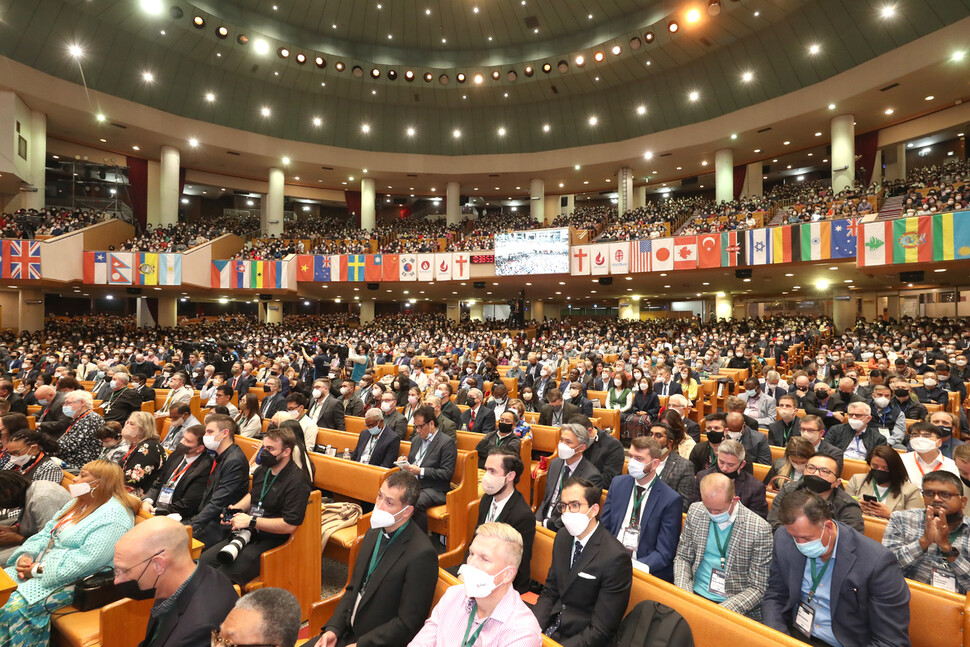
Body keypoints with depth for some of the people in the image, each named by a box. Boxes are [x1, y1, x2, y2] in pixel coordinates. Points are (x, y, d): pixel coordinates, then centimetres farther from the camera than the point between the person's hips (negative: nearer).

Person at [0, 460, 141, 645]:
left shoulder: (113, 517, -22)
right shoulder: (78, 502, 12)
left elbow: (86, 559, -25)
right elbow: (47, 532, 13)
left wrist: (38, 570, -16)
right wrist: (26, 555, -6)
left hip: (75, 580, -10)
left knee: (16, 607, -22)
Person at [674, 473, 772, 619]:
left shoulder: (760, 530, -13)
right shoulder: (695, 511, -2)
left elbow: (758, 588, -7)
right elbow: (682, 557, 8)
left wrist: (724, 609, -19)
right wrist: (683, 593, -8)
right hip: (695, 595, 4)